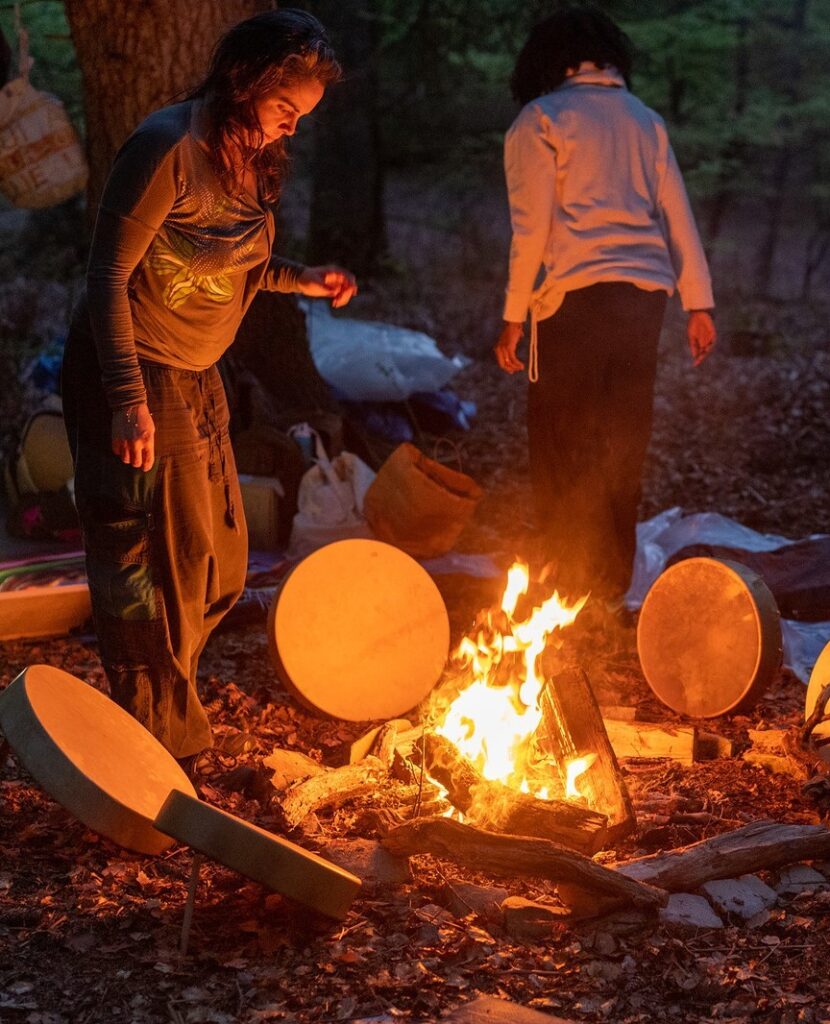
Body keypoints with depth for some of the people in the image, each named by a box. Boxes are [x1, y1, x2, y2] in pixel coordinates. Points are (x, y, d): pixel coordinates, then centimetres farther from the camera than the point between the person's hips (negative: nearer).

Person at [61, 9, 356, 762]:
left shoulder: (249, 158, 7)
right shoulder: (169, 148, -20)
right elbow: (109, 275, -21)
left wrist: (303, 279, 1)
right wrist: (129, 399, -27)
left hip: (195, 383, 9)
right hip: (136, 385, -9)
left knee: (214, 564, 16)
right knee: (150, 565, 0)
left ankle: (172, 703, 35)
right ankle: (156, 746, 15)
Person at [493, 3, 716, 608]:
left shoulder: (541, 119, 1)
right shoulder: (645, 120, 16)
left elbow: (533, 227, -6)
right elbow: (678, 216, 11)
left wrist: (514, 318, -2)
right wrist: (699, 304, 12)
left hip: (579, 292, -5)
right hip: (646, 293, 5)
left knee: (564, 451, 1)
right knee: (622, 449, 12)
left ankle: (569, 593, 2)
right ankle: (614, 587, 18)